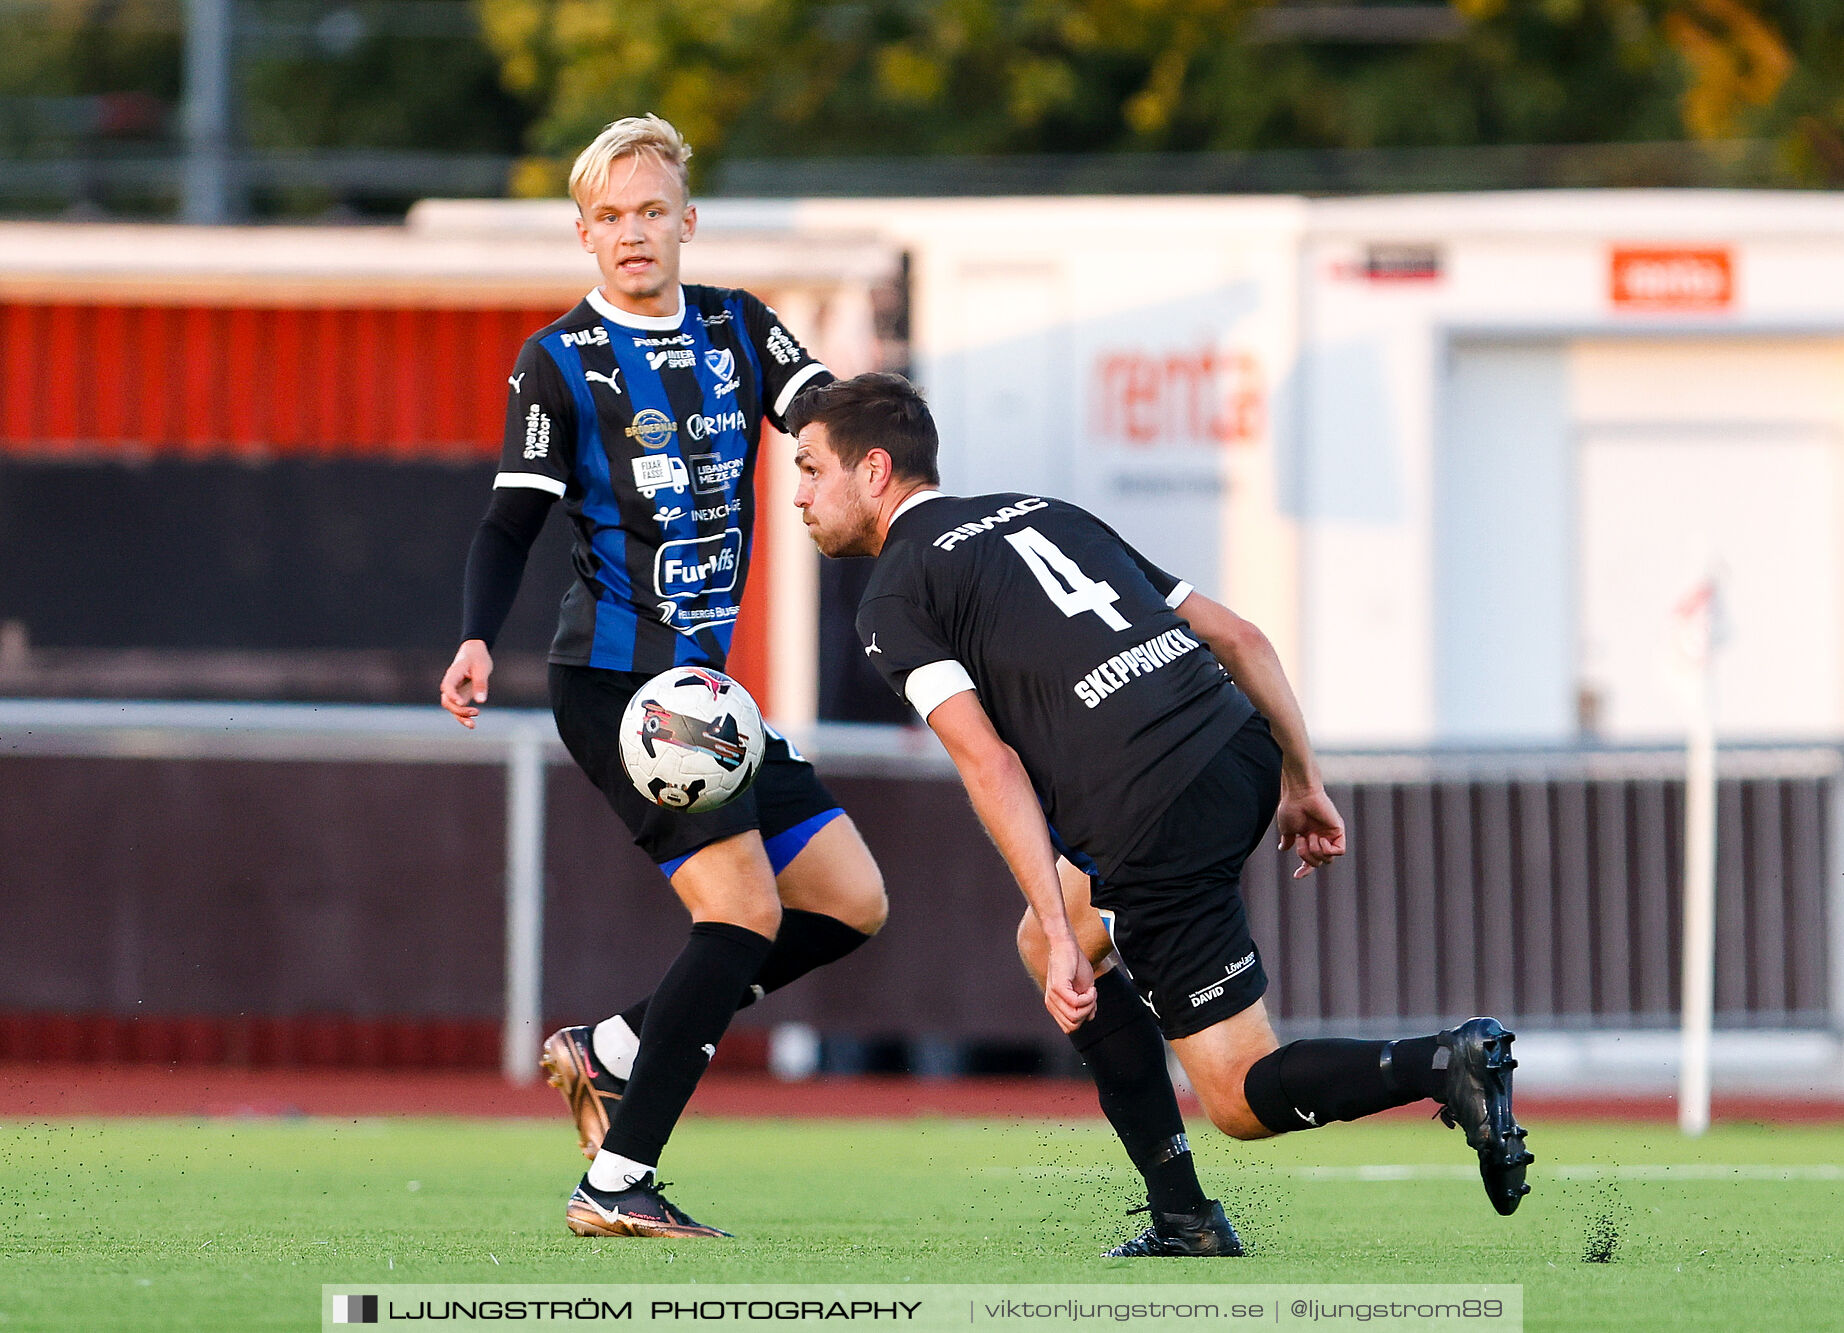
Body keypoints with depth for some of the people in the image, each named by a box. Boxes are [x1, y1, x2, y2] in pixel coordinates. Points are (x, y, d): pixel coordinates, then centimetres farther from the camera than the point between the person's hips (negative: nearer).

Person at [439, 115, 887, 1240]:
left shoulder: (739, 329, 11)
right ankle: (616, 1184, -17)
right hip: (615, 676, -7)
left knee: (852, 903, 4)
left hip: (704, 679, 7)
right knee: (744, 907, -19)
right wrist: (478, 641, -22)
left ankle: (610, 1052, 12)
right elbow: (512, 524, -6)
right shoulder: (560, 362, -3)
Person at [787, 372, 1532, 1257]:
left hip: (1159, 816, -8)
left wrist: (1064, 935, -14)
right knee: (1044, 944, 28)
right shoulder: (1045, 514, 25)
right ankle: (1182, 1220, 23)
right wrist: (1302, 783, 22)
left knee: (1244, 1100, 2)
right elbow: (1238, 636, 20)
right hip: (1244, 751, 8)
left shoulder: (892, 601, 3)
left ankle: (1449, 1063, -21)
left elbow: (988, 762, -11)